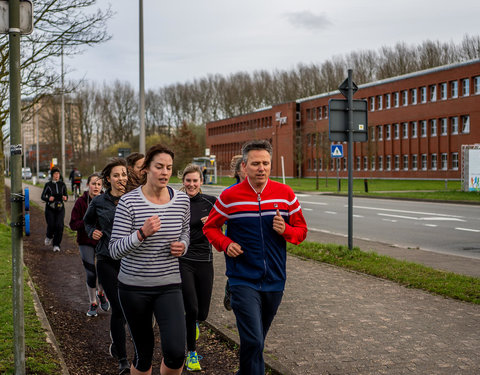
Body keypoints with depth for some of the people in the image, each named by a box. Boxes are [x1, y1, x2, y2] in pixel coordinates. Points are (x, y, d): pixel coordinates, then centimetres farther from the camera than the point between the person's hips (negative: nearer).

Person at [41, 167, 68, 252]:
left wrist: (65, 198, -15)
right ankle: (49, 237, 26)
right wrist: (48, 199, -19)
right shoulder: (48, 185, -1)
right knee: (51, 225, -10)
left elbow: (66, 195, 9)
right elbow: (43, 196, 2)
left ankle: (56, 245, 0)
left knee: (59, 226, -11)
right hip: (50, 208, -1)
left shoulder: (62, 184, 5)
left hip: (60, 208, 1)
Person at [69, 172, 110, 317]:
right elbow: (73, 224, -5)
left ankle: (101, 293, 28)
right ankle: (93, 303, 25)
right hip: (86, 242, 0)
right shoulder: (81, 202, -5)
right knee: (91, 274, 3)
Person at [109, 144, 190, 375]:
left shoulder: (182, 201, 0)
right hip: (134, 287, -2)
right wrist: (142, 233, -29)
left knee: (176, 352, -13)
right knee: (144, 354, 8)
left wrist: (183, 245, -3)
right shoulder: (129, 202, -10)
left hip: (169, 286, 2)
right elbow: (115, 250, -13)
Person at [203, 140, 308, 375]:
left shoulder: (285, 194, 0)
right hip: (243, 281, -3)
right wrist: (226, 244, -10)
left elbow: (301, 230, 8)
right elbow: (210, 227, 9)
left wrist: (285, 230, -14)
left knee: (257, 340, 19)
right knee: (253, 341, -14)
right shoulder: (229, 197, -5)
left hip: (274, 280, 3)